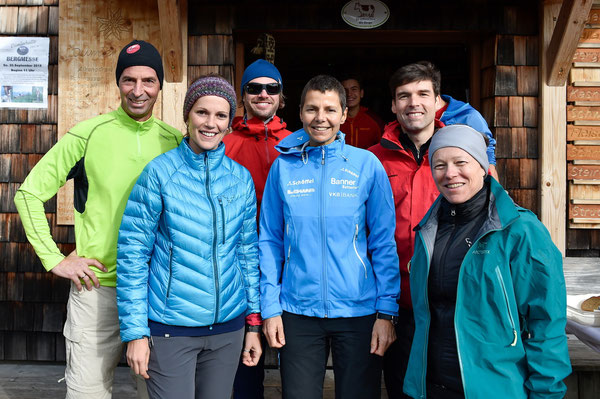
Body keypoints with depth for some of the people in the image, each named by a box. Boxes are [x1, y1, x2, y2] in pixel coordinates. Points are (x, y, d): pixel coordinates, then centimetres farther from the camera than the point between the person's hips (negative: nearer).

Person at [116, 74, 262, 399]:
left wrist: (253, 322, 8)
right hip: (170, 328, -3)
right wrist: (135, 332, -9)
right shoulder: (159, 173, -8)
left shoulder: (241, 178, 3)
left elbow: (248, 252, 9)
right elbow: (131, 254, -7)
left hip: (228, 327, 4)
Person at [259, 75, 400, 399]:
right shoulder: (283, 166, 2)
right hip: (297, 312, 1)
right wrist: (269, 308, 0)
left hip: (359, 311, -1)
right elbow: (270, 241, 5)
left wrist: (386, 311, -6)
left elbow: (384, 243, -2)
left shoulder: (367, 165, -3)